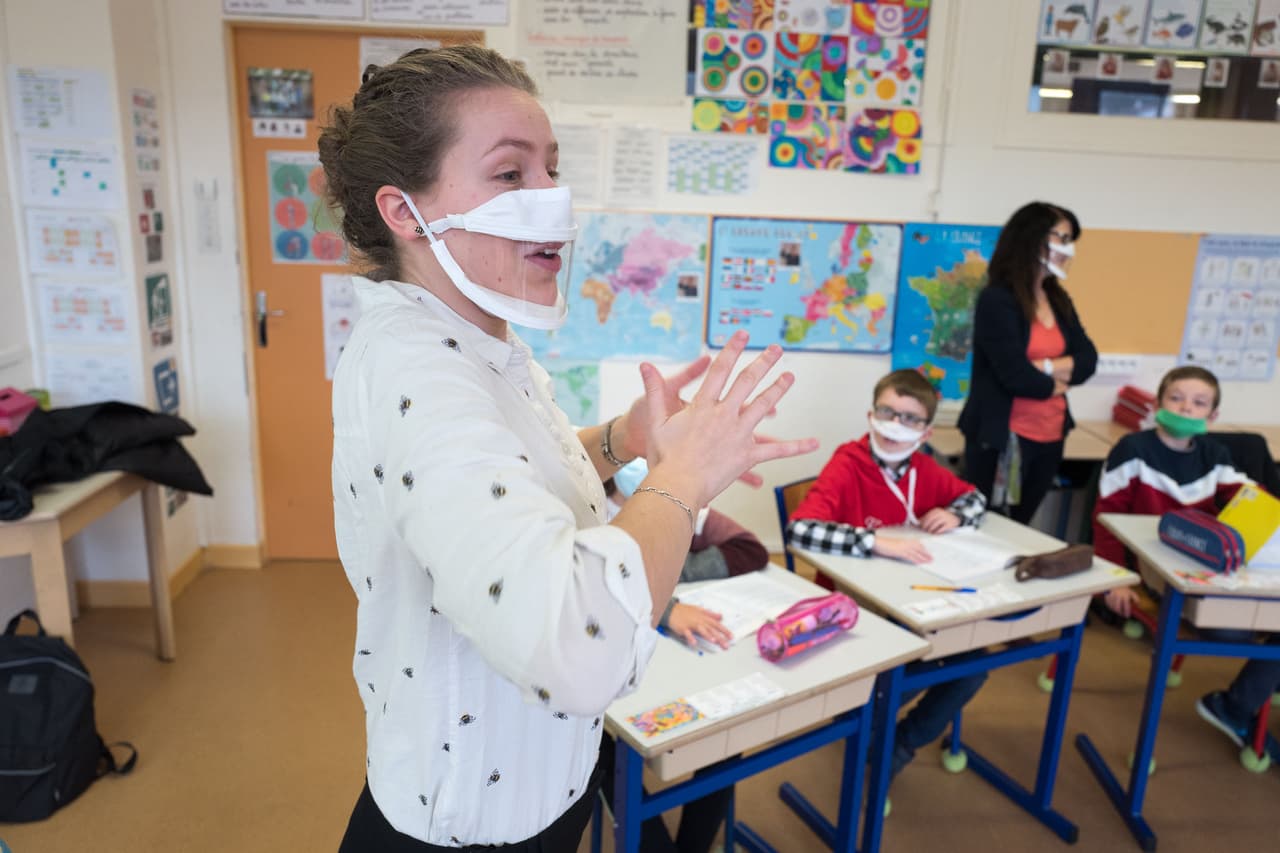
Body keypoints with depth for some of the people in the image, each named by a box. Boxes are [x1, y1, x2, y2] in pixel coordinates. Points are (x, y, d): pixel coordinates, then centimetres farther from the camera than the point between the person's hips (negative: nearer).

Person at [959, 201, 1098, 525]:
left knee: (1019, 529, 17)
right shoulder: (997, 300, -14)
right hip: (1003, 438, -7)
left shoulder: (1058, 300, 10)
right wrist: (1056, 384, -2)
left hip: (1050, 438, 7)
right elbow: (1014, 376, -20)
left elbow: (1087, 360, 4)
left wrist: (1045, 367, -14)